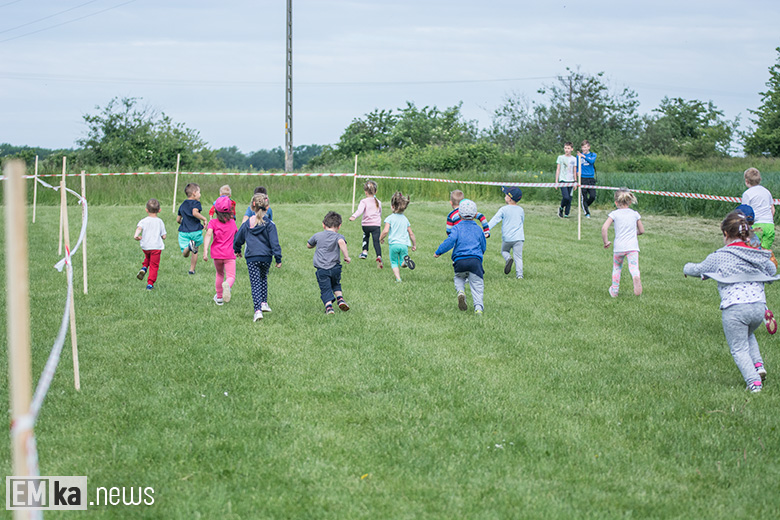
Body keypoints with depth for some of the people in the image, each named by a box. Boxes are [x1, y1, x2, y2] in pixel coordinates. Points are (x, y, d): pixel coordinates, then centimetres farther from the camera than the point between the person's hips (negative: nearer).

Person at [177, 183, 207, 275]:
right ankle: (192, 269, 15)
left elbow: (178, 219, 21)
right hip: (195, 230, -4)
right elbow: (195, 212, -23)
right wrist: (204, 218, -9)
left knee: (185, 254, -1)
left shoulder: (182, 205, 18)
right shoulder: (196, 203, -2)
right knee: (195, 252, 16)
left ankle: (189, 246, -34)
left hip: (184, 232, 4)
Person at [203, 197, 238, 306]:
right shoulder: (232, 222, 9)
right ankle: (227, 285, -42)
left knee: (220, 275, 22)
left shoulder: (213, 222, 1)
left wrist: (205, 251, -22)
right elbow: (236, 236, 25)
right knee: (231, 276, -6)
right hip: (230, 254, -1)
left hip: (217, 254, 1)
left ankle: (219, 297, 31)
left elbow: (208, 235, -16)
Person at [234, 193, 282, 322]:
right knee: (263, 279, 26)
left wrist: (237, 250, 33)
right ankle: (264, 303, 24)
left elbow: (238, 239, 14)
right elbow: (274, 243, -8)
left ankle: (258, 310, -13)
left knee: (255, 283, -1)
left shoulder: (247, 224, 2)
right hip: (266, 257, 0)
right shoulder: (269, 224, -6)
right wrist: (278, 259, -3)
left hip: (251, 258, 0)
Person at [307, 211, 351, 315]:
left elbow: (308, 245, 23)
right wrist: (347, 256, -21)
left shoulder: (318, 235, 8)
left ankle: (328, 306, -15)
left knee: (325, 289, 2)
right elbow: (341, 242, -25)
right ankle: (340, 298, 5)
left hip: (321, 268, 0)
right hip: (335, 267, 0)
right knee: (336, 284, 25)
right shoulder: (338, 236, 0)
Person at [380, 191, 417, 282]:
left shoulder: (390, 218, -2)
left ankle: (398, 278, -7)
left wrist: (381, 238, 6)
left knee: (394, 262, 10)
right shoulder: (405, 219, 11)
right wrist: (414, 245, 23)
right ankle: (405, 260, -25)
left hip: (393, 244, -3)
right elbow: (411, 234, 13)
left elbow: (385, 231, -13)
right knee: (402, 264, 9)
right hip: (404, 244, 3)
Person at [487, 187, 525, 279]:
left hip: (507, 237, -2)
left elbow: (495, 220, -11)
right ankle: (519, 274, -9)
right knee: (518, 256, 3)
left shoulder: (503, 209, -4)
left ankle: (508, 258, -10)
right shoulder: (521, 210, 8)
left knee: (504, 251, 21)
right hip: (519, 237, 2)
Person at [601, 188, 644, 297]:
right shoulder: (635, 214, 13)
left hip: (619, 247, 0)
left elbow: (604, 228, -7)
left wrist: (605, 242, 4)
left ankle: (614, 291, 25)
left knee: (617, 267, 20)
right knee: (634, 267, -11)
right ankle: (636, 277, -46)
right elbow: (641, 230, 18)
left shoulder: (614, 214, 5)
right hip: (633, 245, 0)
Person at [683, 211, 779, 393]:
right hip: (759, 307, 5)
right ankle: (758, 365, 12)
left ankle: (754, 382, -10)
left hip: (734, 309, -5)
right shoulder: (759, 255, 9)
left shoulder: (719, 257, -2)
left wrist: (687, 268, 37)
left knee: (739, 349, 6)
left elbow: (698, 270, 15)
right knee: (748, 336, 32)